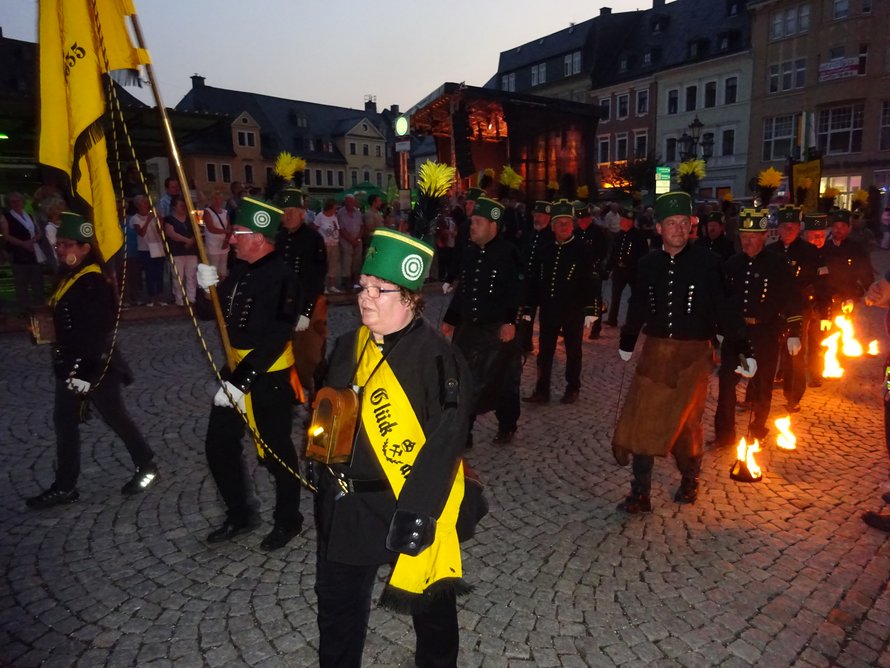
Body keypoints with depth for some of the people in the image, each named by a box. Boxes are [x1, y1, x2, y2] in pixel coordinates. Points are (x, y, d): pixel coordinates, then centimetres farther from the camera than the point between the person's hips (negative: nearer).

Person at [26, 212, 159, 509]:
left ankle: (147, 467, 23)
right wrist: (65, 363, 17)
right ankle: (64, 487, 23)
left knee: (116, 418, 4)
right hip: (71, 365, 9)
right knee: (64, 422, 12)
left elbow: (99, 331, -24)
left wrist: (87, 371, -24)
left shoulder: (95, 284, -21)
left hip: (95, 366, -9)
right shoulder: (68, 277, 8)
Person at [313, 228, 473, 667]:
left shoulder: (437, 358, -20)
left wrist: (418, 510, -24)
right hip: (346, 504, 6)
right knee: (337, 601, 22)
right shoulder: (348, 347, 3)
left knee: (429, 602, 21)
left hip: (409, 502, -5)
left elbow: (444, 443, -22)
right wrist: (325, 483, 13)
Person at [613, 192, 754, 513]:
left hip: (693, 354, -2)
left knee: (687, 422, 11)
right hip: (655, 352, 2)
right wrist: (627, 342, 22)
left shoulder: (707, 262, -7)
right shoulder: (648, 263, 2)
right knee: (642, 420, 1)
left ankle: (689, 480, 37)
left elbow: (725, 309, -5)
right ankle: (640, 493, 13)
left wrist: (743, 350, -7)